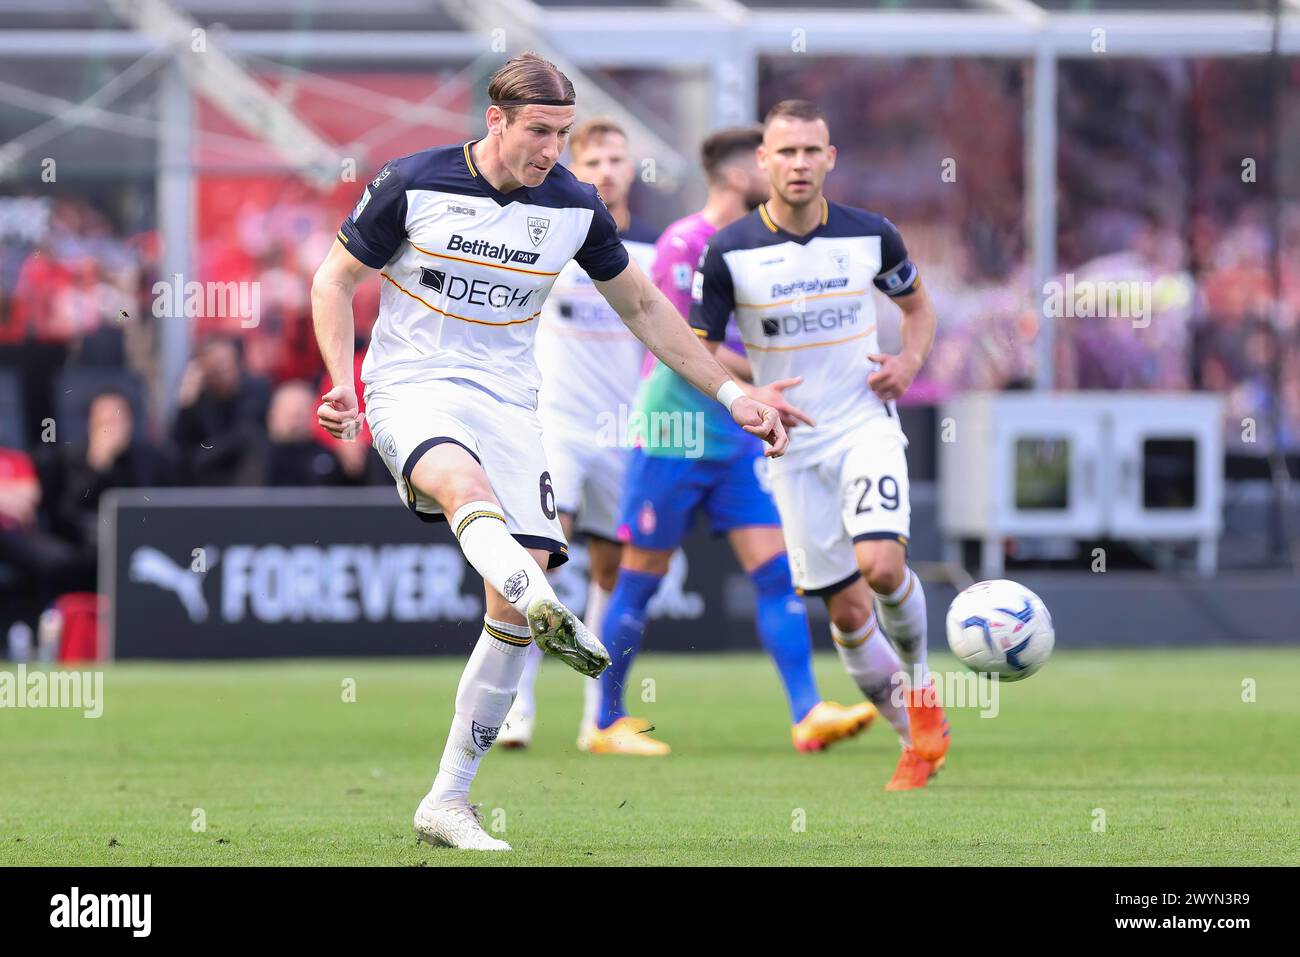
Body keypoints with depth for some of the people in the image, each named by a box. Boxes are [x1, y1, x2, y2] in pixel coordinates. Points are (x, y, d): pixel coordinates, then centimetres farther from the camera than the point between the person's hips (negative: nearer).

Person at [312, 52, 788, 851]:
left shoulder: (576, 207, 3)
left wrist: (730, 394, 12)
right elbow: (336, 280, 3)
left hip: (509, 405, 4)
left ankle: (448, 801, 2)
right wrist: (342, 382, -12)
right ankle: (552, 617, -68)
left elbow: (643, 307, 16)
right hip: (413, 389, -4)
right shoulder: (414, 185, -7)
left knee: (514, 599, -8)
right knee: (465, 484, -39)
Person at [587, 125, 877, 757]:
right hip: (673, 437, -7)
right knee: (640, 581, 2)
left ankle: (807, 715, -10)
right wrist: (750, 390, -26)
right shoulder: (685, 243, -13)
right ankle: (607, 723, 13)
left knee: (776, 572, -5)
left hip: (738, 443, 7)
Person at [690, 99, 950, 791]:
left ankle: (919, 677, 6)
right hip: (790, 443, 0)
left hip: (866, 426, 0)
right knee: (845, 608, 1)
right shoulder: (728, 252, -7)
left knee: (881, 565, -24)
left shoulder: (871, 236, -2)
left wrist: (909, 360, -4)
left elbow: (917, 306, 16)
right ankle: (917, 739, 19)